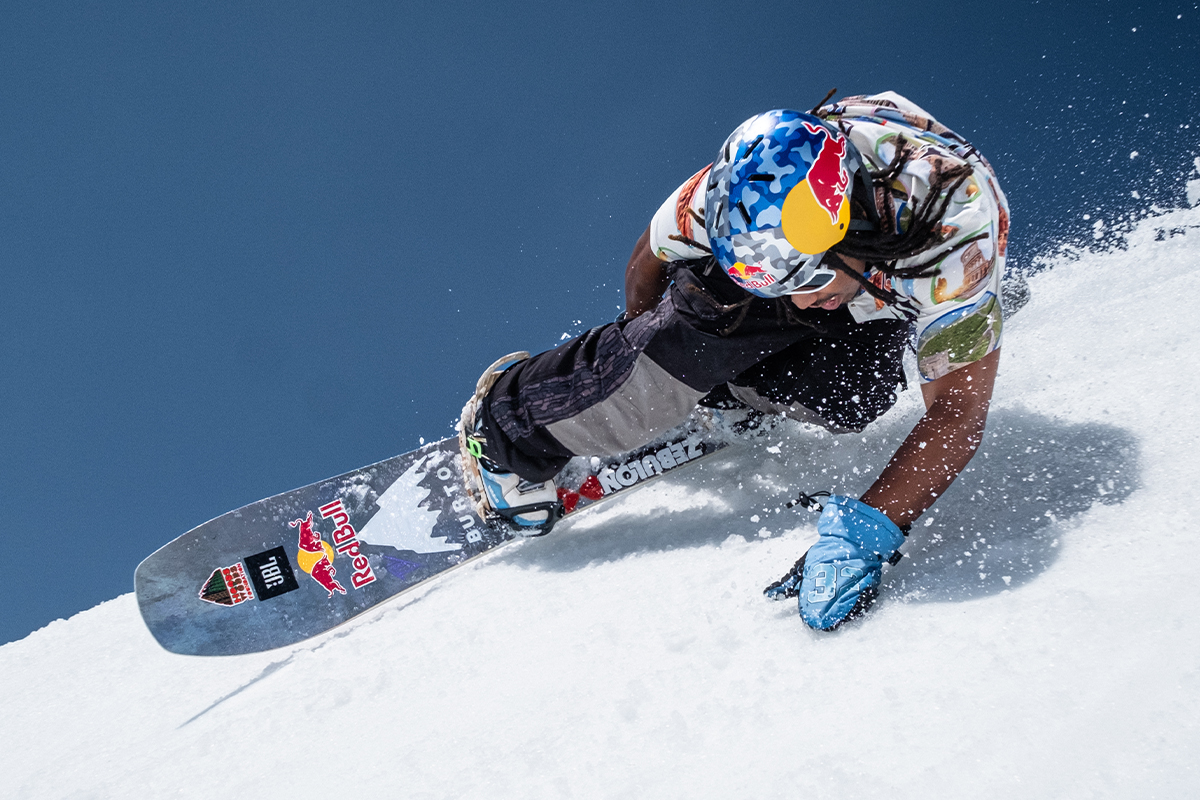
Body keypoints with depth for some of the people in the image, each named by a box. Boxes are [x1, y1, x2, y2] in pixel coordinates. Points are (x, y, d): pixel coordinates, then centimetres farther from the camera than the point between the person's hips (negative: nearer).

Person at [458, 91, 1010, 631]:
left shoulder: (957, 227, -43)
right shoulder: (734, 193, -36)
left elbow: (958, 411, -39)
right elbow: (650, 258, -14)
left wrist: (864, 534, -48)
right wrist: (640, 344, 3)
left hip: (886, 309, 0)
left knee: (846, 401, -33)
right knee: (687, 341, -31)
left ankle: (720, 391, -2)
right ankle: (507, 429, -11)